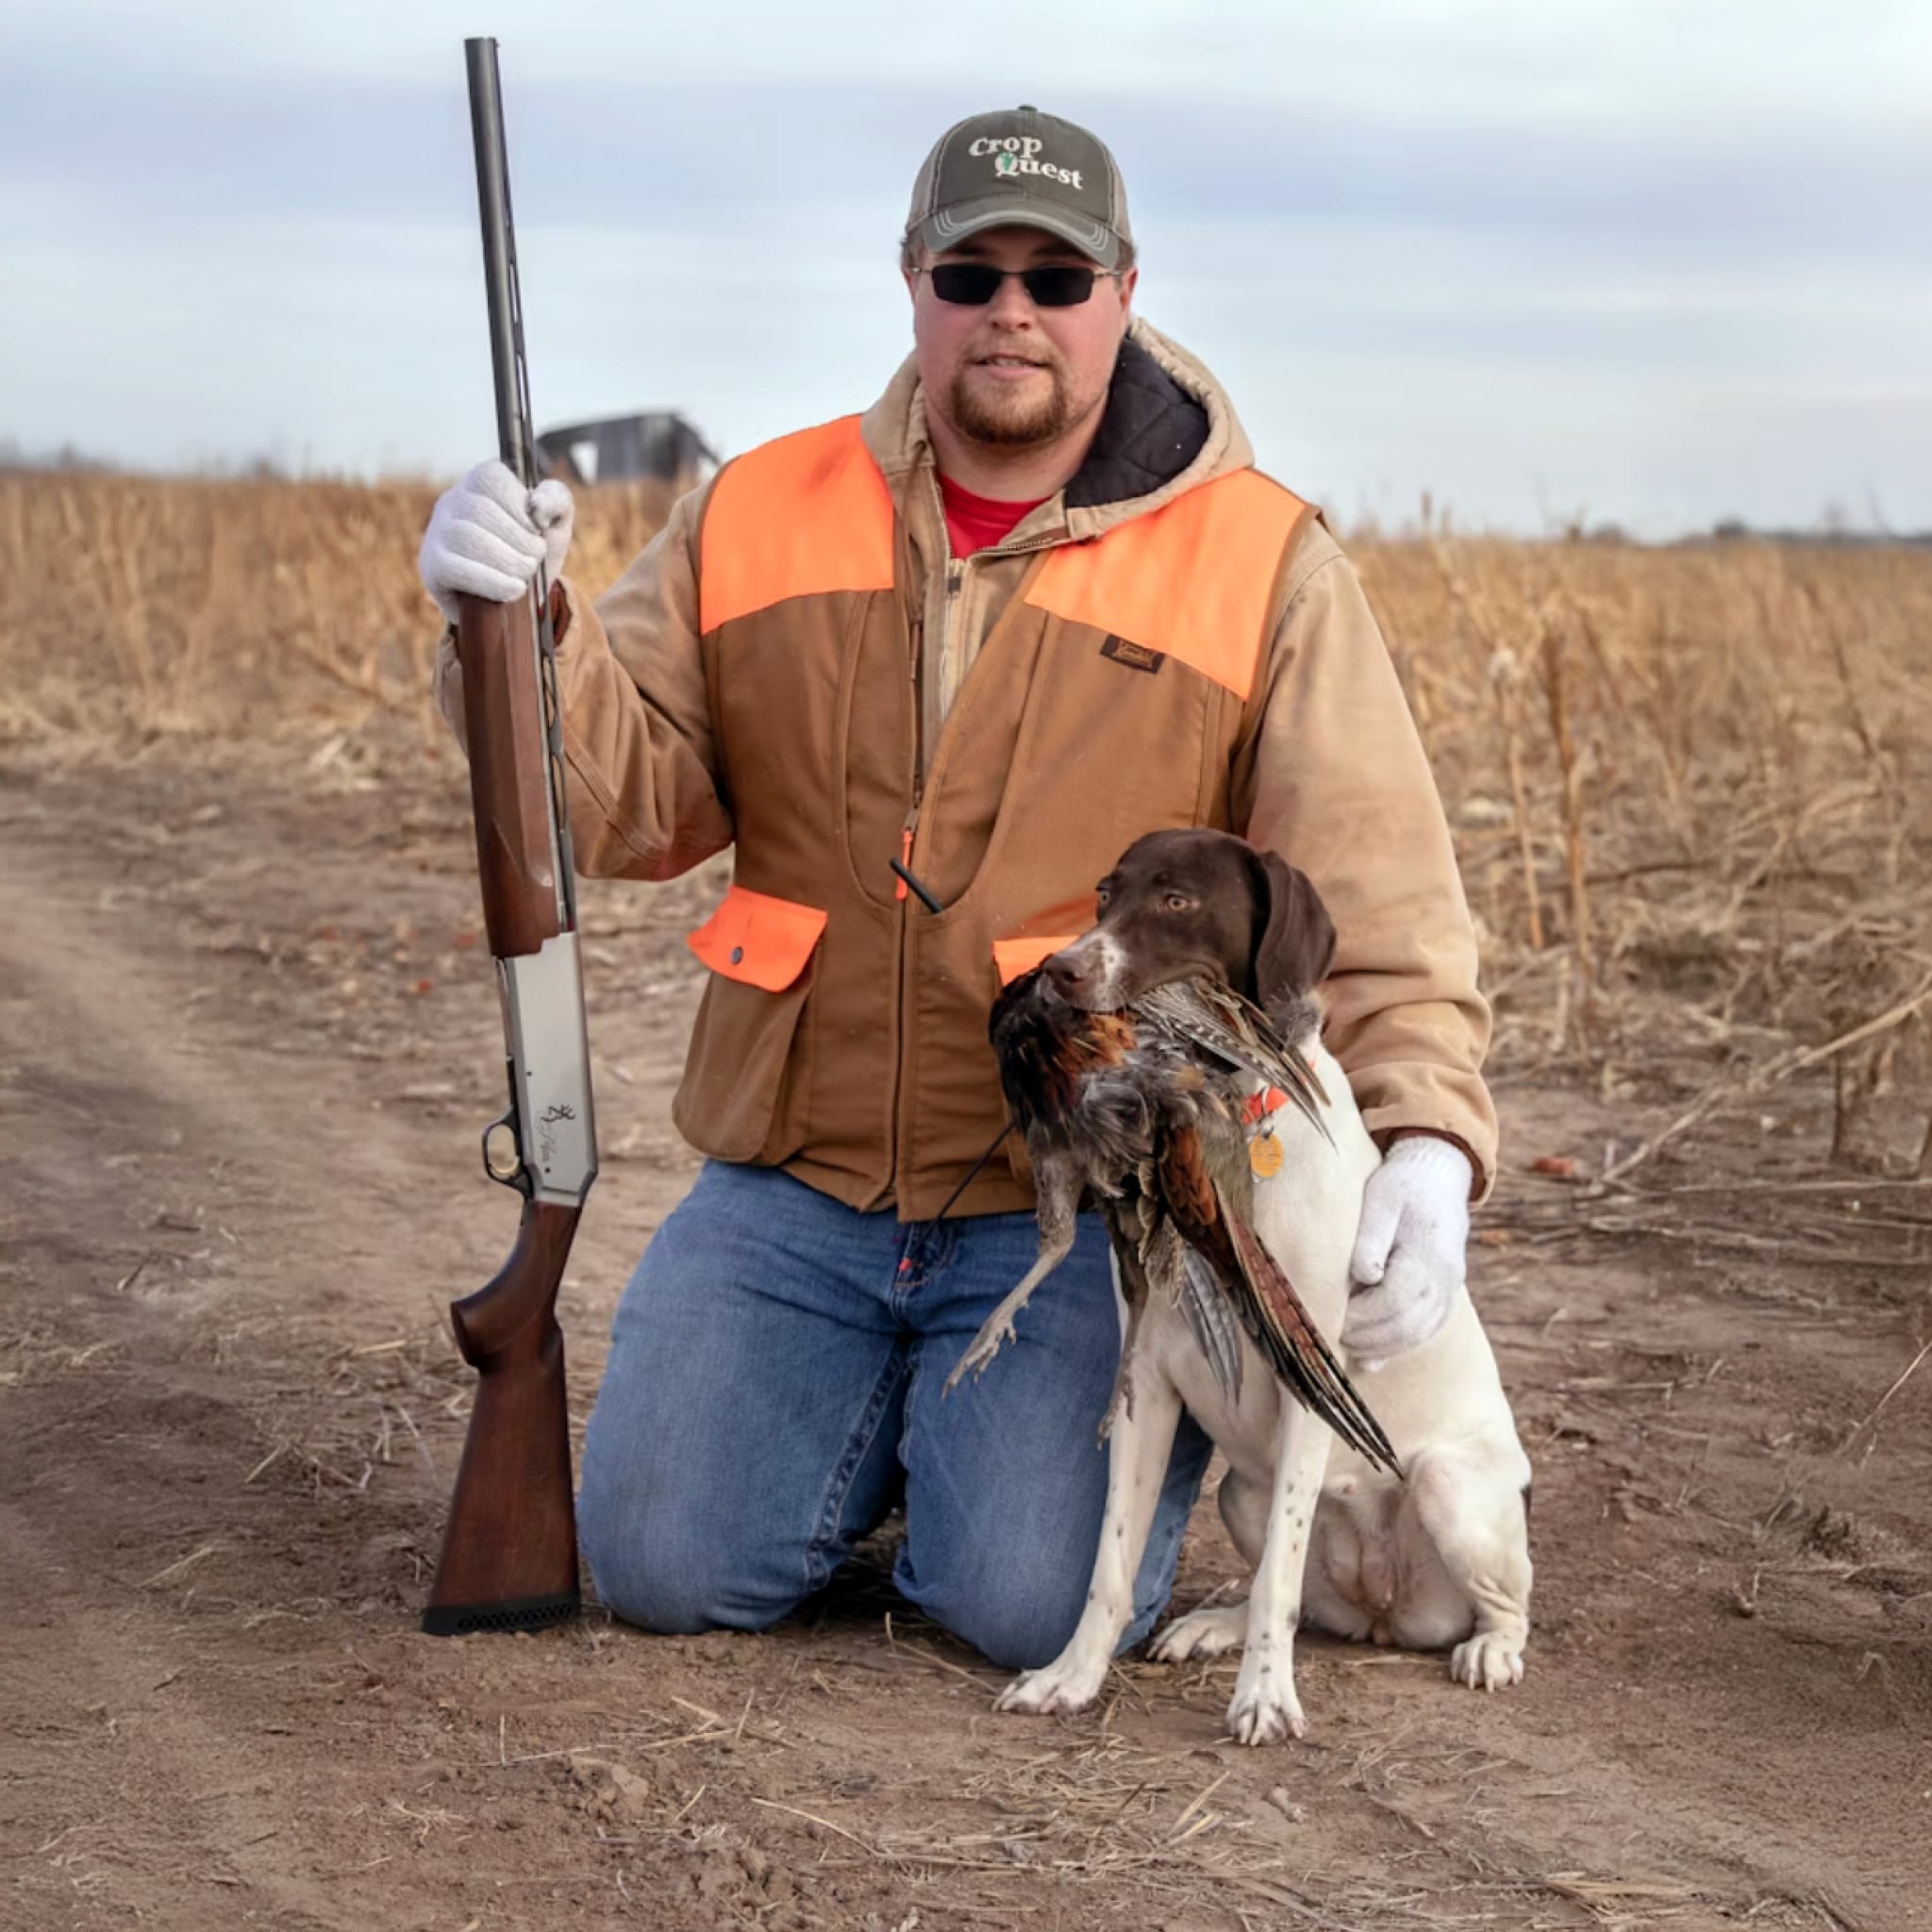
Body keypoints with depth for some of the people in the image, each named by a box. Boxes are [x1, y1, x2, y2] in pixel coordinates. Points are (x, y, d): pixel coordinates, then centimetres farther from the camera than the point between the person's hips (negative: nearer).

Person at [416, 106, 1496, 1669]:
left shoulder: (1260, 567, -2)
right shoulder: (761, 518, 6)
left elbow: (1374, 897, -7)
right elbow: (635, 801, 1)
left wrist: (1425, 1137, -23)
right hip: (796, 1188, 3)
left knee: (1034, 1610, -18)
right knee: (664, 1566, -6)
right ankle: (888, 1412, 25)